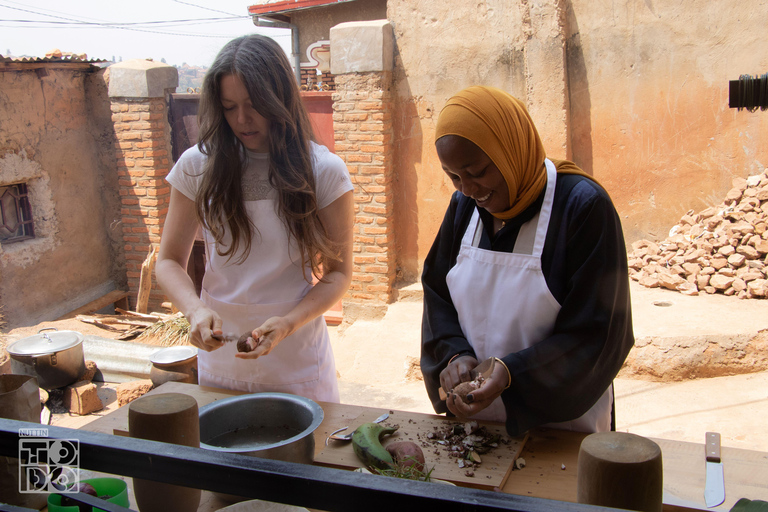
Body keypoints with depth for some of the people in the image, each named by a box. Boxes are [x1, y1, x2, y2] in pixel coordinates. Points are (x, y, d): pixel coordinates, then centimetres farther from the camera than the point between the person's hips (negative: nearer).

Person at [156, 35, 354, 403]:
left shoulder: (324, 171, -10)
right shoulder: (197, 166, -5)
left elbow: (338, 272, -6)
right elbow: (169, 262, 1)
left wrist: (287, 324, -22)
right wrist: (195, 310, -20)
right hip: (219, 362, 2)